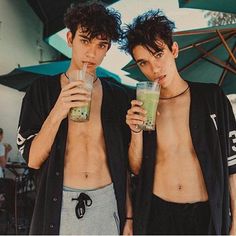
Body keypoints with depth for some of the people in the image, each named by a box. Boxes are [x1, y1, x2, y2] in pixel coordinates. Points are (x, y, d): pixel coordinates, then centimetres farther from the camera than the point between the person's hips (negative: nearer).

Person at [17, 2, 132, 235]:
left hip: (108, 203, 2)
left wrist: (128, 216, 4)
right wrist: (57, 113, -20)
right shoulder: (41, 90, -1)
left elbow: (123, 163, 7)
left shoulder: (118, 96, 4)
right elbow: (32, 159, -7)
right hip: (59, 205, -1)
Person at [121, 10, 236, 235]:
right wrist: (136, 132, -14)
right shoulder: (140, 106, 0)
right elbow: (136, 169, 3)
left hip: (207, 214, -1)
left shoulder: (212, 97, -4)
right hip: (155, 213, 1)